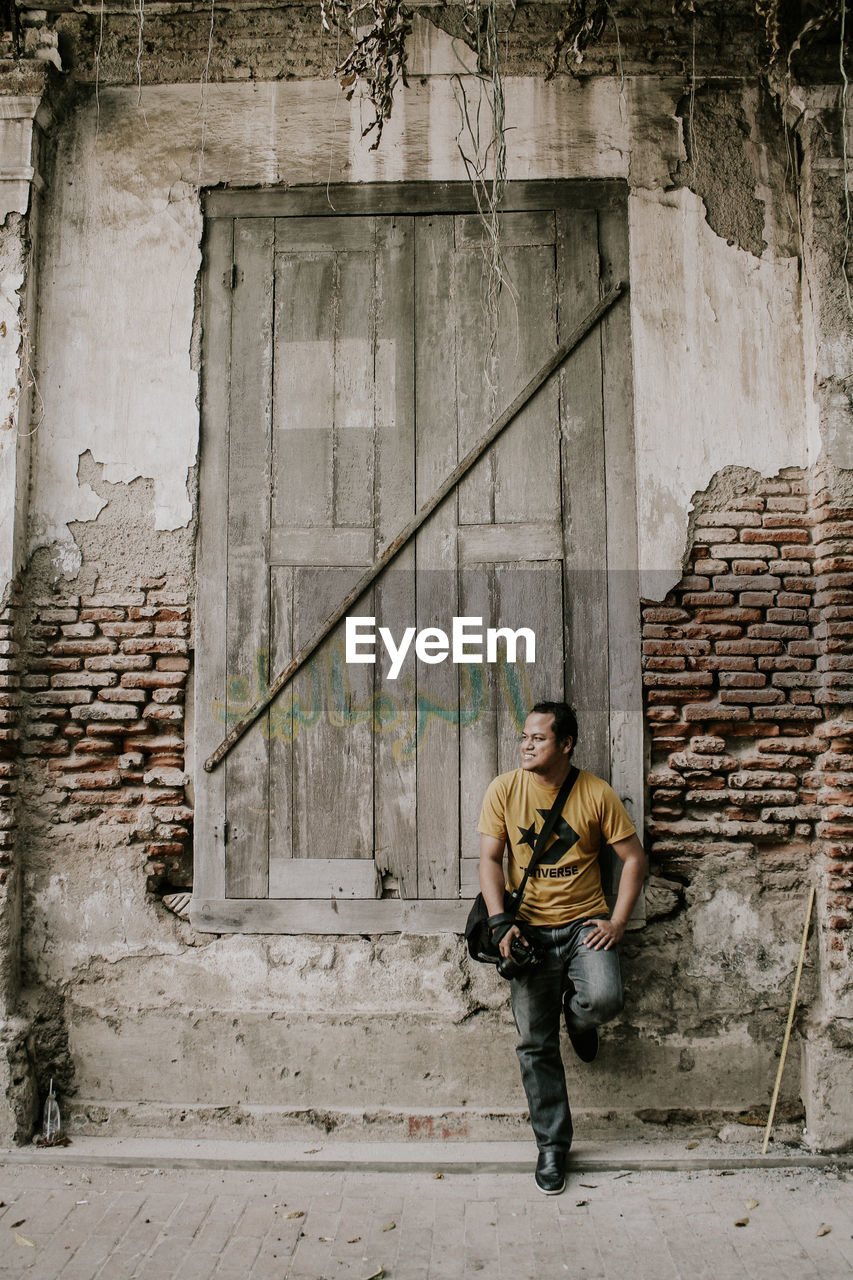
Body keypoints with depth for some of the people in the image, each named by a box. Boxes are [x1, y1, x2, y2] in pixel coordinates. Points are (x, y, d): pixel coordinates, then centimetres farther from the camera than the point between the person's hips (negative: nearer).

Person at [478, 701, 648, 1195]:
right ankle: (552, 1145, 21)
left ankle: (578, 1015, 13)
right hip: (530, 929, 1)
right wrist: (500, 922, -14)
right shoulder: (504, 790, -2)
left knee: (603, 999, -26)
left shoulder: (597, 793, -5)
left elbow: (634, 858, 1)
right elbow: (490, 858, -2)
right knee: (536, 1043, 2)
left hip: (585, 922, -1)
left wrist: (618, 922, -6)